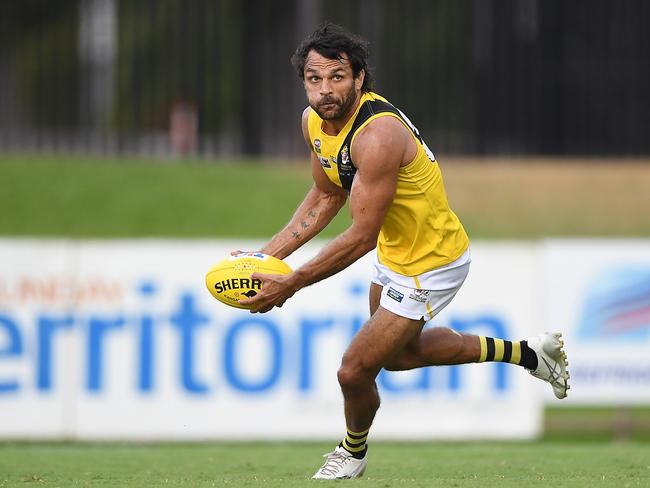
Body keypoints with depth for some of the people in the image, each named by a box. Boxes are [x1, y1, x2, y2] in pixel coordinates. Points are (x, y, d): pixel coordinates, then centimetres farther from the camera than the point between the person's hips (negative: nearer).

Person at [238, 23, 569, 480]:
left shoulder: (377, 136, -35)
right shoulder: (315, 121, -8)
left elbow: (360, 238, -32)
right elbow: (325, 198, 8)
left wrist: (289, 285, -28)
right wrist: (267, 256, -1)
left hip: (431, 265, -9)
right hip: (396, 253, 10)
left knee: (355, 371, -2)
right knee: (398, 352, 29)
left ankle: (354, 451, 31)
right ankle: (525, 352, 40)